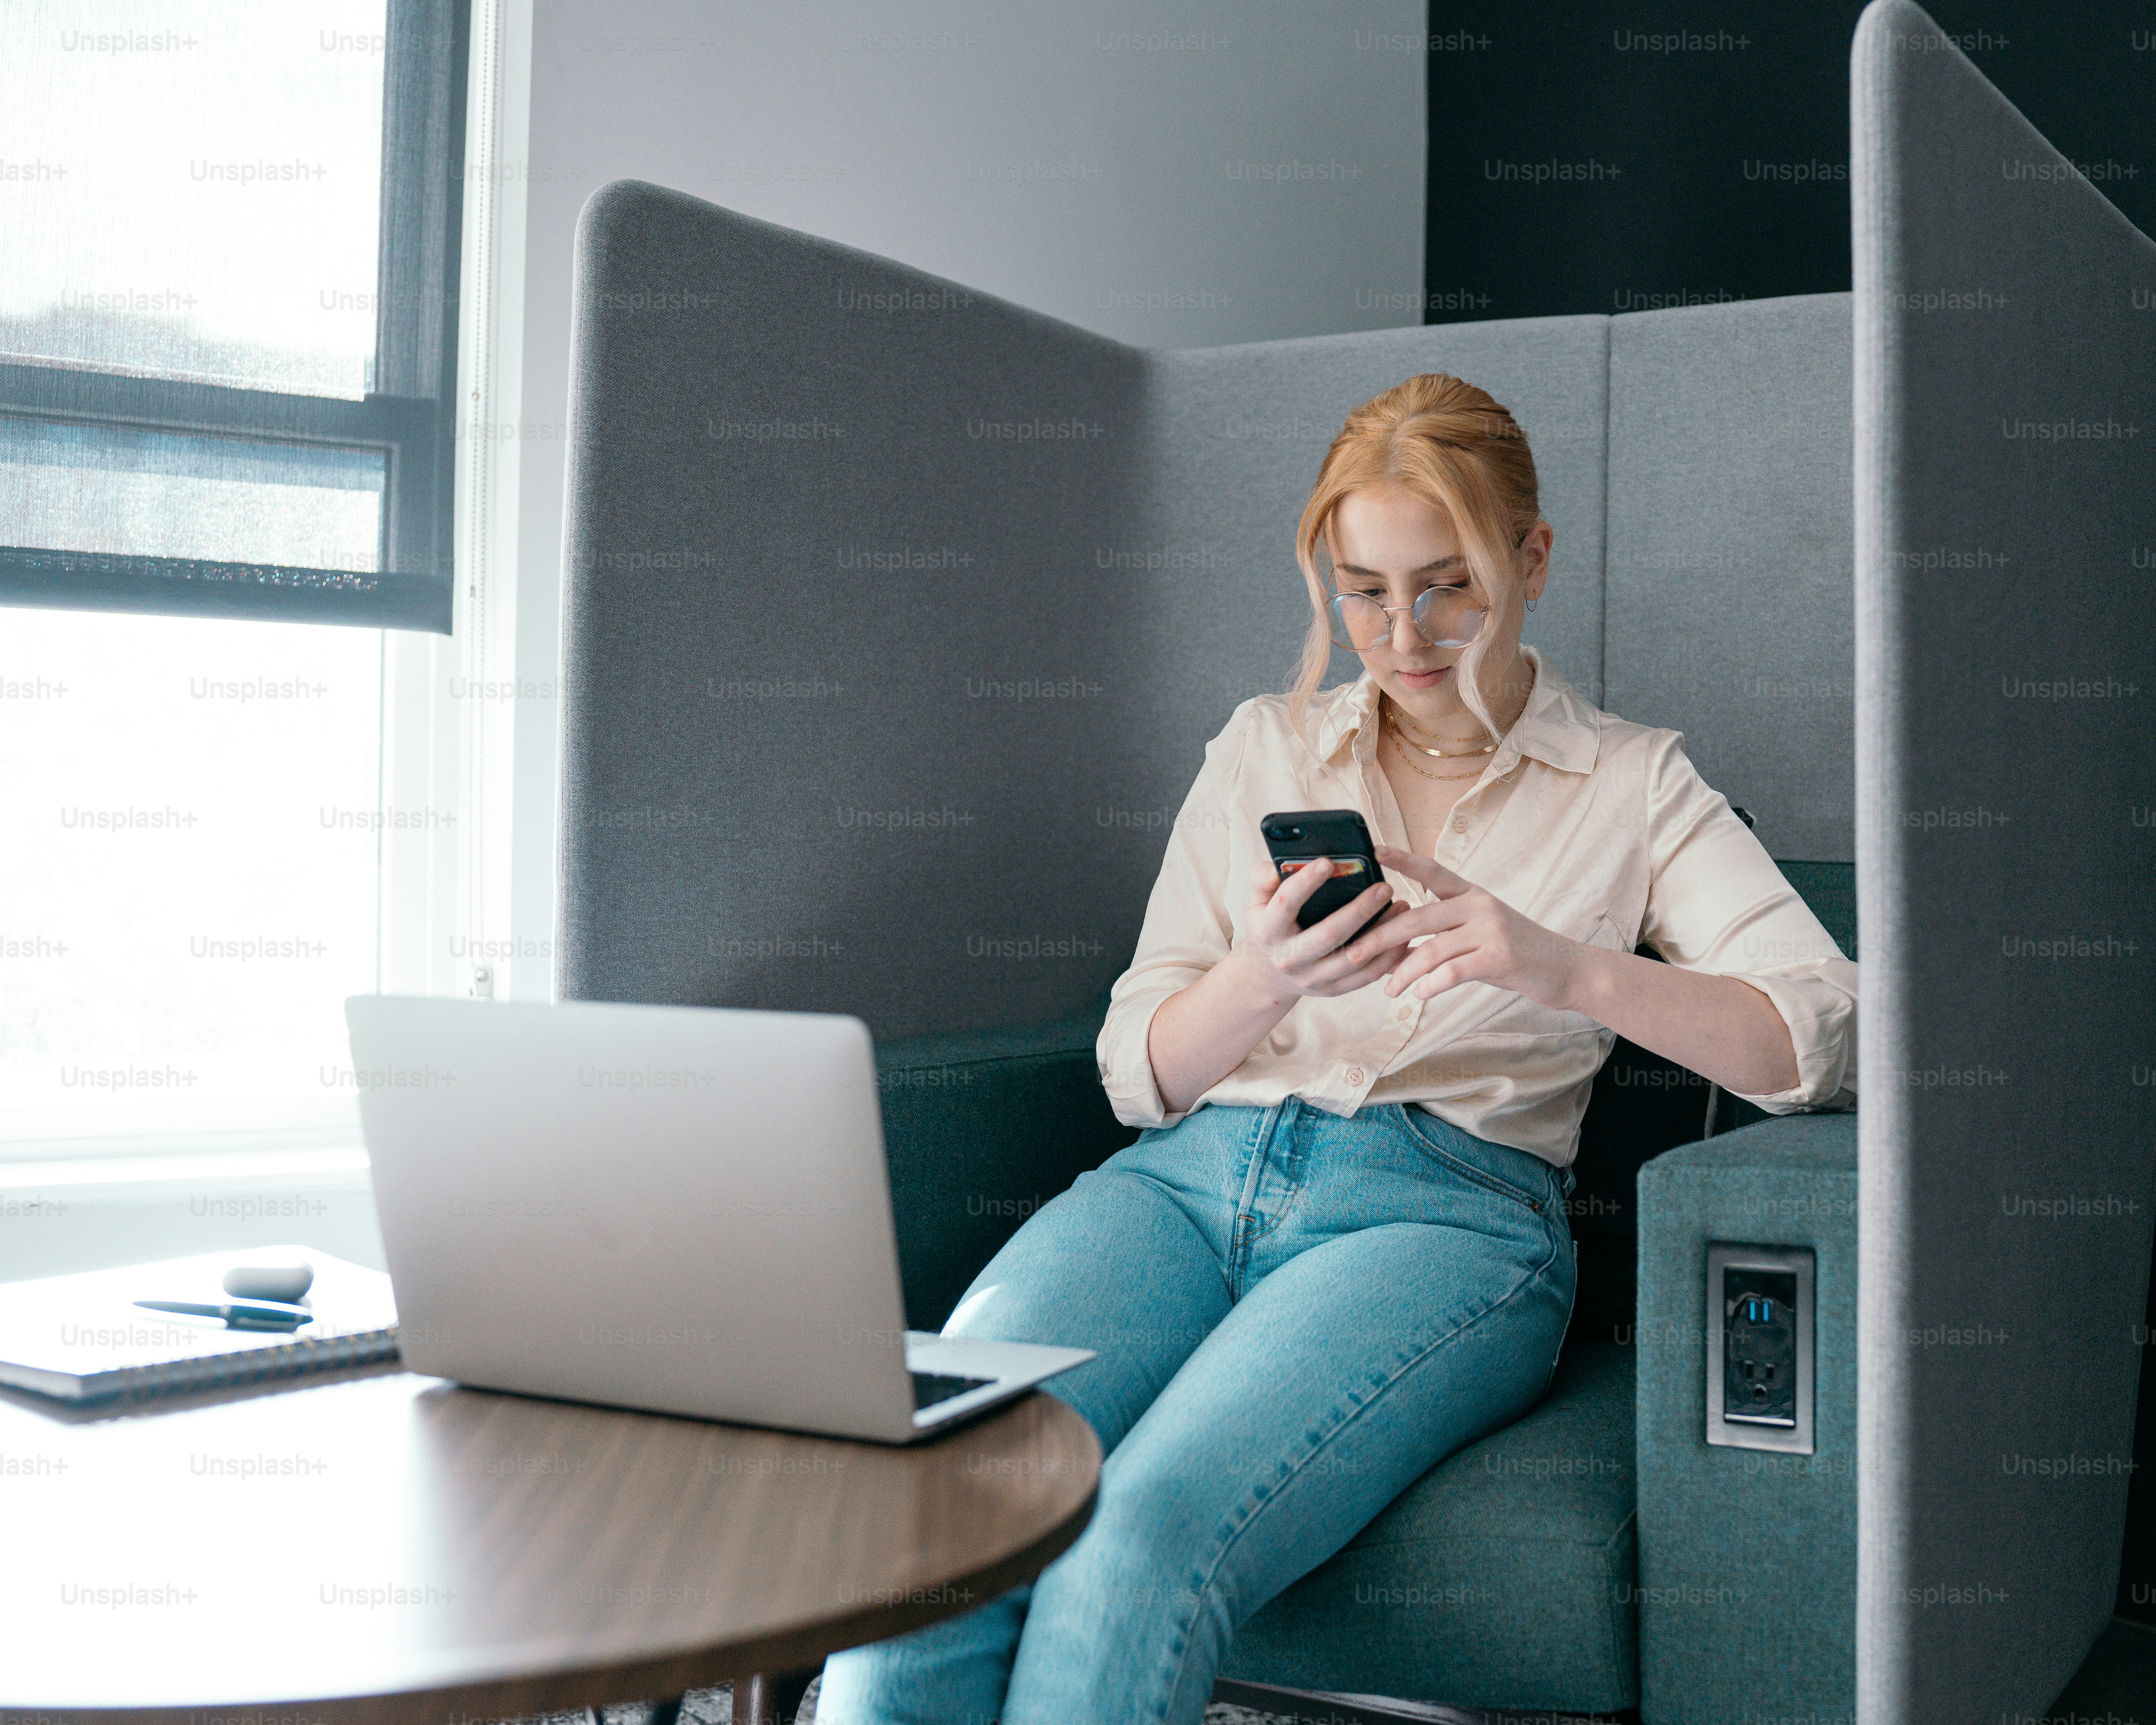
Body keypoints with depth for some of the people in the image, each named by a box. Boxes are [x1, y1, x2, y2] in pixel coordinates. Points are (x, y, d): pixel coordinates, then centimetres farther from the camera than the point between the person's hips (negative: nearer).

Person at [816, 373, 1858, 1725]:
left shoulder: (1633, 785, 14)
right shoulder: (1264, 747, 20)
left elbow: (1825, 1037, -1)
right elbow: (1139, 1072, 14)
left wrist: (1571, 969, -18)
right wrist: (1260, 979, -9)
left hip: (1438, 1206, -2)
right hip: (1192, 1175, 3)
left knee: (1139, 1547, -33)